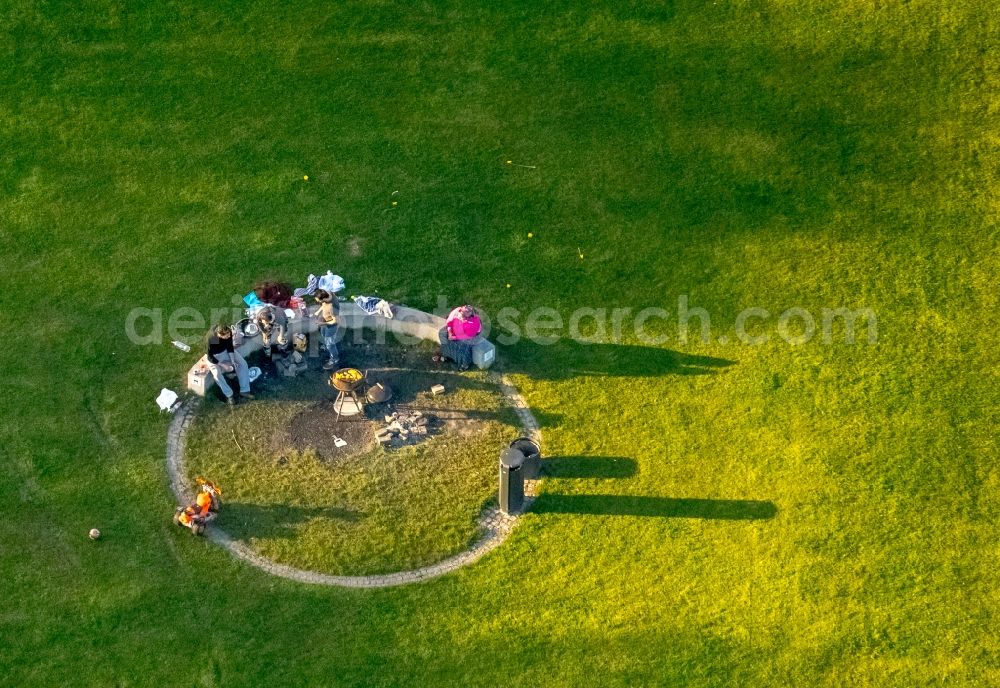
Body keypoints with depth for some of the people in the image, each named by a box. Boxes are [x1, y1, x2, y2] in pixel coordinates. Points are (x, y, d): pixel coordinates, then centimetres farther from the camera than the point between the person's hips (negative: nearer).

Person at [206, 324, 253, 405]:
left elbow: (230, 347, -7)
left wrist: (233, 361, -14)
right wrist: (223, 365, -26)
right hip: (214, 356, -5)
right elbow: (210, 357, -25)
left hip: (225, 351, 5)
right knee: (217, 373, -28)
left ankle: (244, 391, -4)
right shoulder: (211, 339, -36)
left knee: (243, 363, -7)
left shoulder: (228, 332, -24)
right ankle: (229, 395, -13)